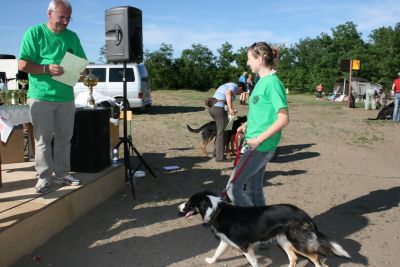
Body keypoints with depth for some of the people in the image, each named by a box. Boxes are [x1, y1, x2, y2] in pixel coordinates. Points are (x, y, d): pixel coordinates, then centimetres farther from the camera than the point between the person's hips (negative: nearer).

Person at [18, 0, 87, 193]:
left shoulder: (72, 37, 11)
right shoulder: (34, 33, -2)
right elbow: (22, 64, -7)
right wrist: (47, 69, -21)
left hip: (66, 97, 4)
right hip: (41, 96, -4)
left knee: (64, 138, 9)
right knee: (43, 139, 2)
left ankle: (62, 174, 20)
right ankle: (44, 177, 11)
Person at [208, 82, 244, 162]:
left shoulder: (227, 86, 30)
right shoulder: (235, 86, 3)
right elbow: (228, 94, -20)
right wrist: (230, 108, -24)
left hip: (211, 107, 9)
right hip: (219, 108, -9)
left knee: (220, 130, 20)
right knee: (222, 132, -4)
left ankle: (216, 151, 26)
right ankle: (219, 156, -2)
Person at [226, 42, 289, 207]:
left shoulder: (272, 82, -15)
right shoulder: (262, 81, 12)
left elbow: (283, 119, -20)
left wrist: (259, 139, -19)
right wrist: (247, 124, 8)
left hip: (261, 147, -9)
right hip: (256, 145, 9)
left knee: (233, 187, -4)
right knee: (254, 189, 16)